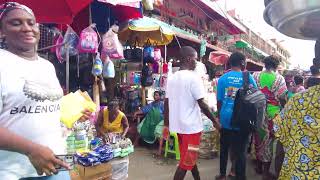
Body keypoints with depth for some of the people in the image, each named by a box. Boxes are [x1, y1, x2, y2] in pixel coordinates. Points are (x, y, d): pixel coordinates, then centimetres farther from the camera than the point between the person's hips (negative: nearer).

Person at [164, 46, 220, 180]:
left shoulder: (171, 78, 5)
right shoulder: (193, 77, -15)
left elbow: (166, 103, 7)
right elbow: (202, 104, -16)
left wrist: (166, 125, 14)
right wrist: (215, 121, -4)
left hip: (178, 125, 8)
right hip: (191, 126, -7)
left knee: (189, 157, 23)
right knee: (187, 161, 4)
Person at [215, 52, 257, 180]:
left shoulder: (223, 78, -3)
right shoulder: (248, 78, -5)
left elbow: (219, 100, 1)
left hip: (226, 118, 2)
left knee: (224, 148, 17)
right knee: (240, 150, 9)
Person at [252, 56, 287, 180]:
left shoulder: (255, 75, -1)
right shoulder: (279, 78, -9)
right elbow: (282, 98, -11)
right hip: (272, 112, -3)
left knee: (258, 138, 15)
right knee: (268, 140, 6)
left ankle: (259, 166, 29)